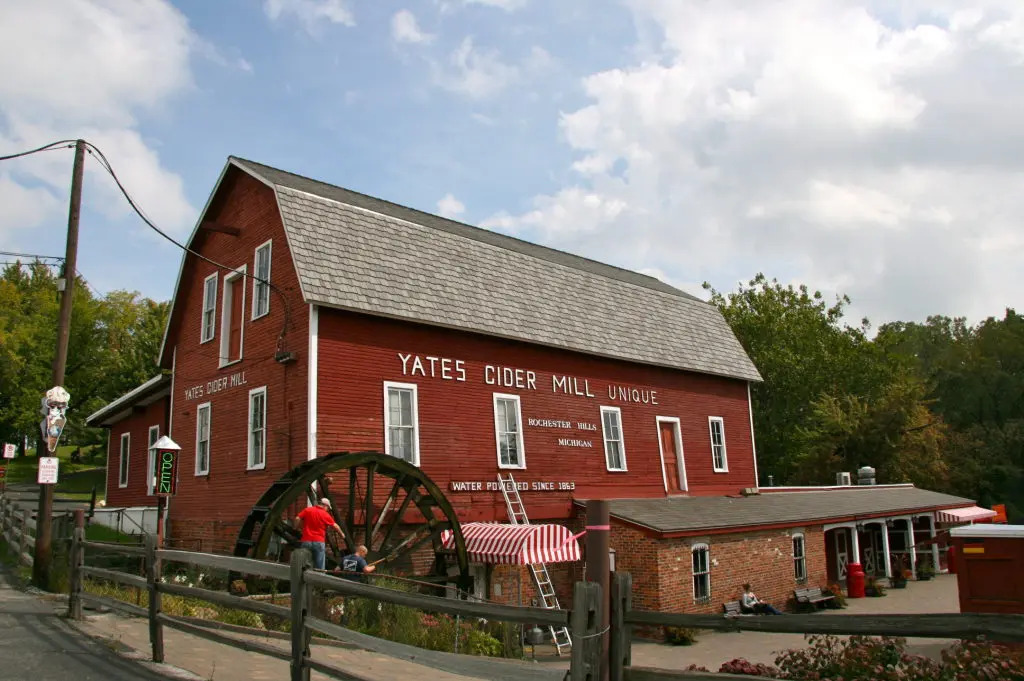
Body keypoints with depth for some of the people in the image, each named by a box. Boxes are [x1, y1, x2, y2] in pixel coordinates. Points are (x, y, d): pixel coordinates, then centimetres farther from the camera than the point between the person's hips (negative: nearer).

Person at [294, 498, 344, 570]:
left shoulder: (307, 510, 5)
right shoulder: (325, 514, 0)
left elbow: (297, 519, -3)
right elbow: (335, 526, 8)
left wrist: (296, 529, 13)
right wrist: (341, 534, 24)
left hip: (306, 541, 3)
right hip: (319, 542, -3)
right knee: (320, 567, 1)